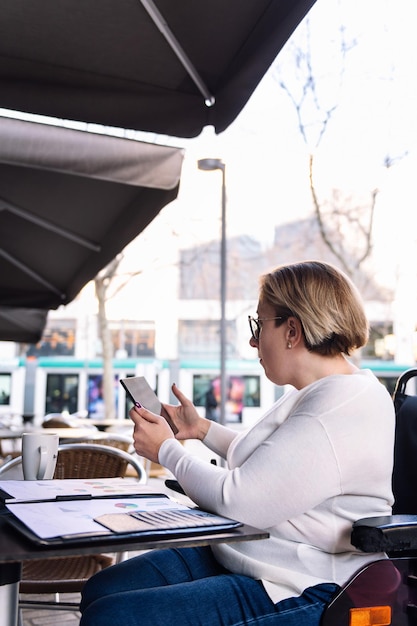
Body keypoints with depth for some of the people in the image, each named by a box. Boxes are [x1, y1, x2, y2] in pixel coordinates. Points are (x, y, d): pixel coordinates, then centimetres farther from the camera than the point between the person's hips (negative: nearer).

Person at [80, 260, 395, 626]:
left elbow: (236, 502, -25)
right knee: (100, 590, 5)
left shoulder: (340, 413, -24)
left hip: (297, 595, -10)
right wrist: (202, 428, 23)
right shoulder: (316, 392, 11)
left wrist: (166, 450, -9)